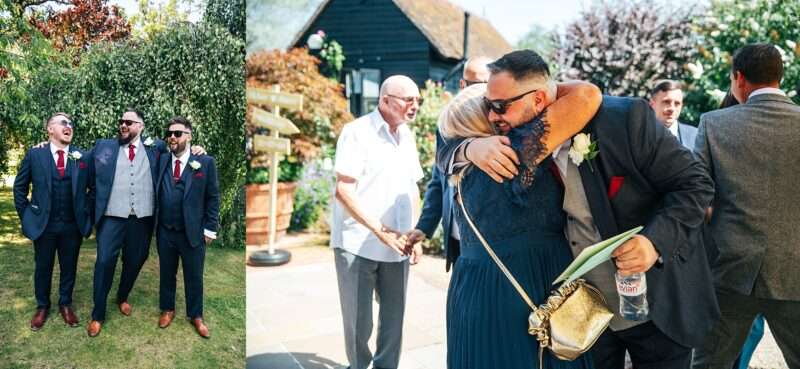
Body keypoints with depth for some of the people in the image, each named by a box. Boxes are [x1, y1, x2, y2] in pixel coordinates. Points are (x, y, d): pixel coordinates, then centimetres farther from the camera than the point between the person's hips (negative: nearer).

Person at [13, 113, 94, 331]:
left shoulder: (82, 157, 2)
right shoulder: (34, 155, -1)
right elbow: (20, 186, 7)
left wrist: (87, 212, 3)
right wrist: (25, 214, 3)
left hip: (73, 225, 1)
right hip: (43, 224, -1)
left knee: (69, 268, 12)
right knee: (43, 268, 13)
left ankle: (65, 305, 29)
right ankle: (42, 307, 30)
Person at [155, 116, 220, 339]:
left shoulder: (205, 162, -5)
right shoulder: (161, 161, 4)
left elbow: (213, 197, -4)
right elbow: (154, 194, 5)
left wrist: (210, 229, -6)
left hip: (193, 232, -2)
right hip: (165, 232, 3)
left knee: (194, 277, 9)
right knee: (166, 274, 17)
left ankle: (196, 316, 26)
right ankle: (167, 310, 36)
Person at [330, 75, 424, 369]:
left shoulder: (406, 135, 11)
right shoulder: (357, 132, -9)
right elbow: (344, 190, -15)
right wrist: (380, 230, -20)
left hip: (396, 246, 6)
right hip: (358, 244, -5)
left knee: (394, 318, 13)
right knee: (358, 321, 6)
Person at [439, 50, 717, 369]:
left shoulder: (626, 118, -20)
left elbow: (695, 184, -14)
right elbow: (447, 151, 1)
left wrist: (656, 241, -30)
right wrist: (471, 147, -23)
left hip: (658, 308, -3)